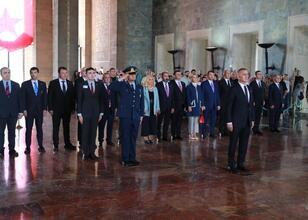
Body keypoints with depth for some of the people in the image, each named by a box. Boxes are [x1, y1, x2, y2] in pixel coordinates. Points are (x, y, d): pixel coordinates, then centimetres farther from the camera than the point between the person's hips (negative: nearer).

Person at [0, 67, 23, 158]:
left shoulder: (16, 85, 6)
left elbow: (19, 99, 7)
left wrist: (20, 111, 1)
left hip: (13, 113, 2)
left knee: (12, 132, 8)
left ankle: (12, 150, 15)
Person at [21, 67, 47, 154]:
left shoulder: (43, 84, 8)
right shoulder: (25, 84, 2)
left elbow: (45, 97, 7)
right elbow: (23, 98, -1)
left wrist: (45, 108, -1)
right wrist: (24, 109, -8)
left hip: (40, 110, 2)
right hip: (29, 110, -1)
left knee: (39, 128, 6)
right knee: (28, 129, 1)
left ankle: (41, 146, 13)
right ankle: (28, 147, 7)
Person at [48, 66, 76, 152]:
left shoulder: (70, 83, 8)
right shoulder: (53, 83, -2)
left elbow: (72, 96, 10)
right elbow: (50, 96, -3)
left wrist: (73, 108, 4)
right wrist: (50, 108, -9)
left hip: (67, 110, 3)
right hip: (56, 109, -3)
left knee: (67, 127, 11)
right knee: (55, 128, 3)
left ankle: (67, 144, 20)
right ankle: (56, 145, 11)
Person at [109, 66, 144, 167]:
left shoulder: (139, 87, 13)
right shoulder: (122, 85, -1)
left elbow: (141, 102, 17)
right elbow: (111, 87, -20)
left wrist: (141, 115, 12)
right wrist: (121, 79, -19)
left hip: (136, 117, 4)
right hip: (125, 116, -4)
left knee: (133, 138, 11)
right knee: (125, 138, 1)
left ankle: (132, 158, 20)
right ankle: (125, 159, 9)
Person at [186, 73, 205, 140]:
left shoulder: (199, 87, 12)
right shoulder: (189, 87, -2)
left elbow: (201, 96, 11)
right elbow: (188, 97, -6)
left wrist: (202, 105, 5)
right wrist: (189, 106, -13)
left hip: (198, 106, 5)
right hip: (192, 106, -4)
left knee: (196, 120, 8)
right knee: (191, 120, 0)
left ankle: (195, 134, 14)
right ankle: (191, 134, 7)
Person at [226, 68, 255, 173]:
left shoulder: (249, 88, 10)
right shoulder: (234, 89, -10)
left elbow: (251, 105, 14)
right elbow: (229, 106, -11)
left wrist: (252, 119, 10)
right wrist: (229, 121, -15)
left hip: (247, 122, 6)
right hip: (236, 121, -6)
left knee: (244, 144, 11)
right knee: (233, 144, 5)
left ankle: (240, 163, 23)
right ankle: (231, 164, 17)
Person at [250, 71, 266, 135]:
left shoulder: (263, 83, 12)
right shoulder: (252, 83, -5)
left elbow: (264, 93, 15)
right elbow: (251, 93, -8)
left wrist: (264, 100, 6)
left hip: (261, 103, 5)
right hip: (254, 102, -5)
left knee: (259, 116, 5)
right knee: (254, 116, 1)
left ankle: (257, 128, 10)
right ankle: (254, 128, 10)